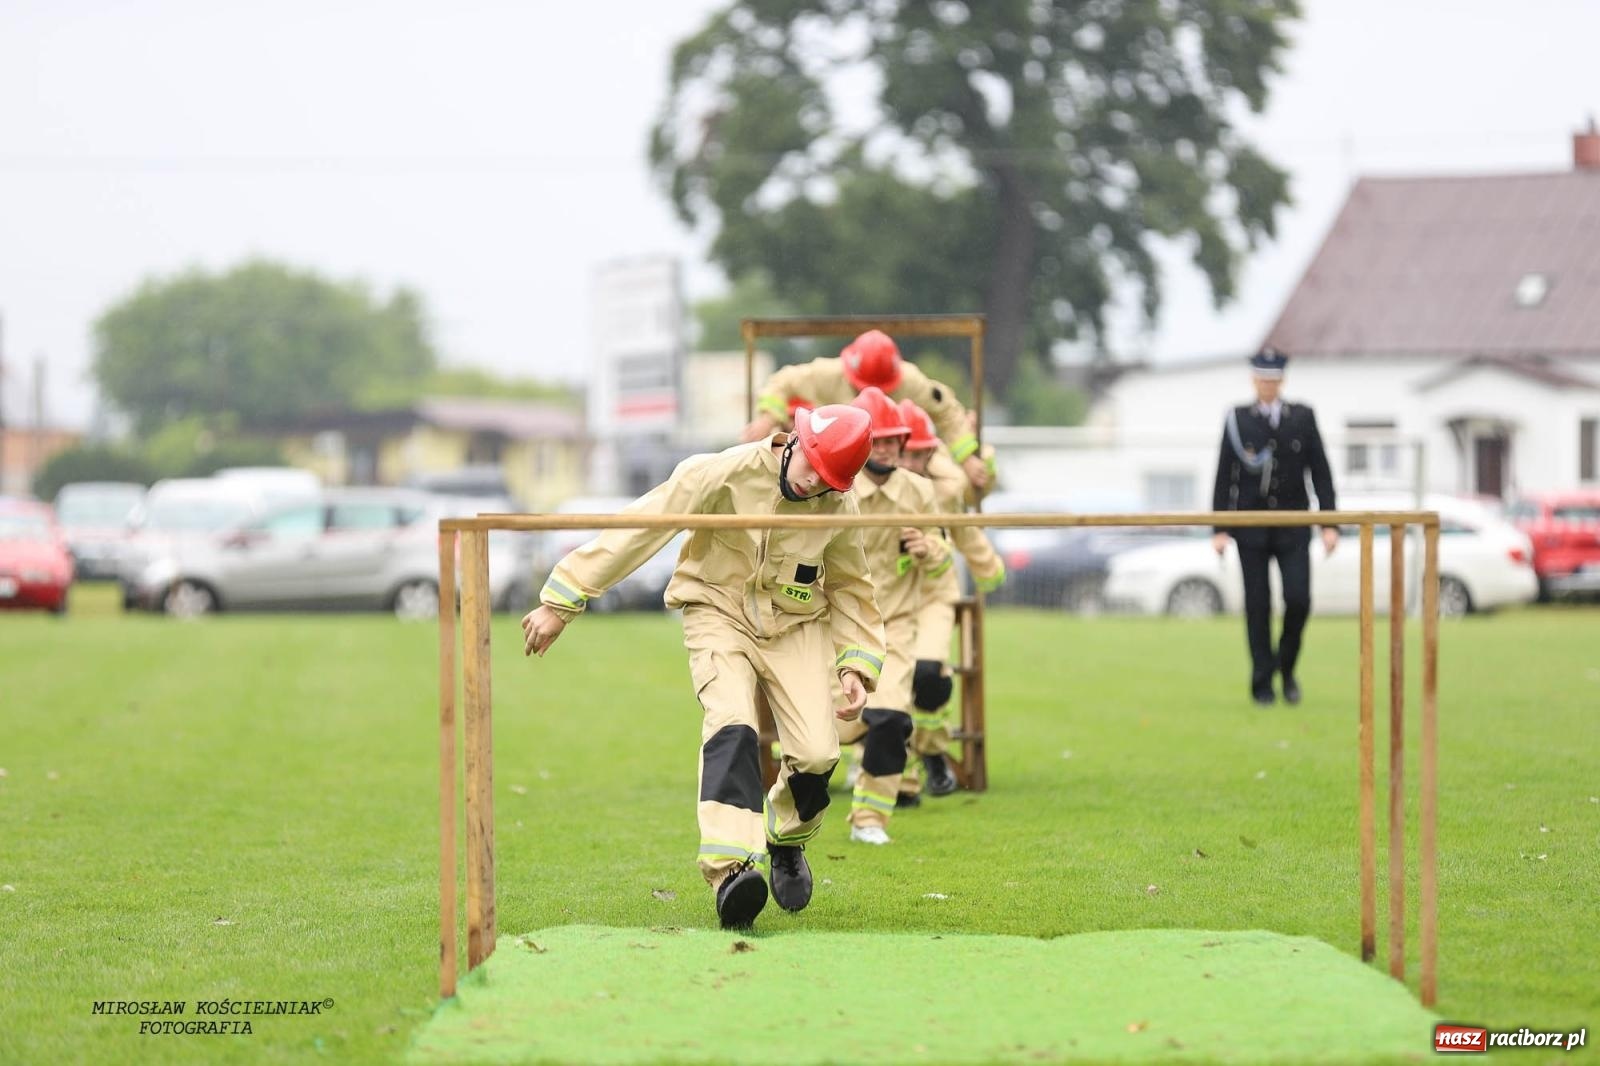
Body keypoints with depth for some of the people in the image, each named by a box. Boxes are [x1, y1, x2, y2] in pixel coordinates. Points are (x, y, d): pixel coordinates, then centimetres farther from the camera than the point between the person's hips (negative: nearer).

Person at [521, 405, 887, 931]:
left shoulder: (841, 508, -11)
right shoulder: (723, 475, -23)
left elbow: (850, 590, 8)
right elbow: (639, 529, -21)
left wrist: (856, 665, -3)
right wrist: (560, 603, -22)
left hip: (797, 626, 3)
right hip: (720, 615, -3)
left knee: (817, 754, -13)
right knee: (732, 726, -30)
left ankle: (785, 840, 21)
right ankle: (729, 869, -39)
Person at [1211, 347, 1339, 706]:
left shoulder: (1303, 417, 5)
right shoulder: (1237, 419, 2)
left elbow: (1320, 471, 5)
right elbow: (1224, 476, 2)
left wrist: (1329, 523, -2)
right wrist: (1219, 528, -4)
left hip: (1293, 526, 1)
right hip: (1251, 526, -1)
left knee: (1298, 599, -9)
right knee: (1258, 605, -1)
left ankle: (1286, 667, 14)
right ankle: (1262, 683, 7)